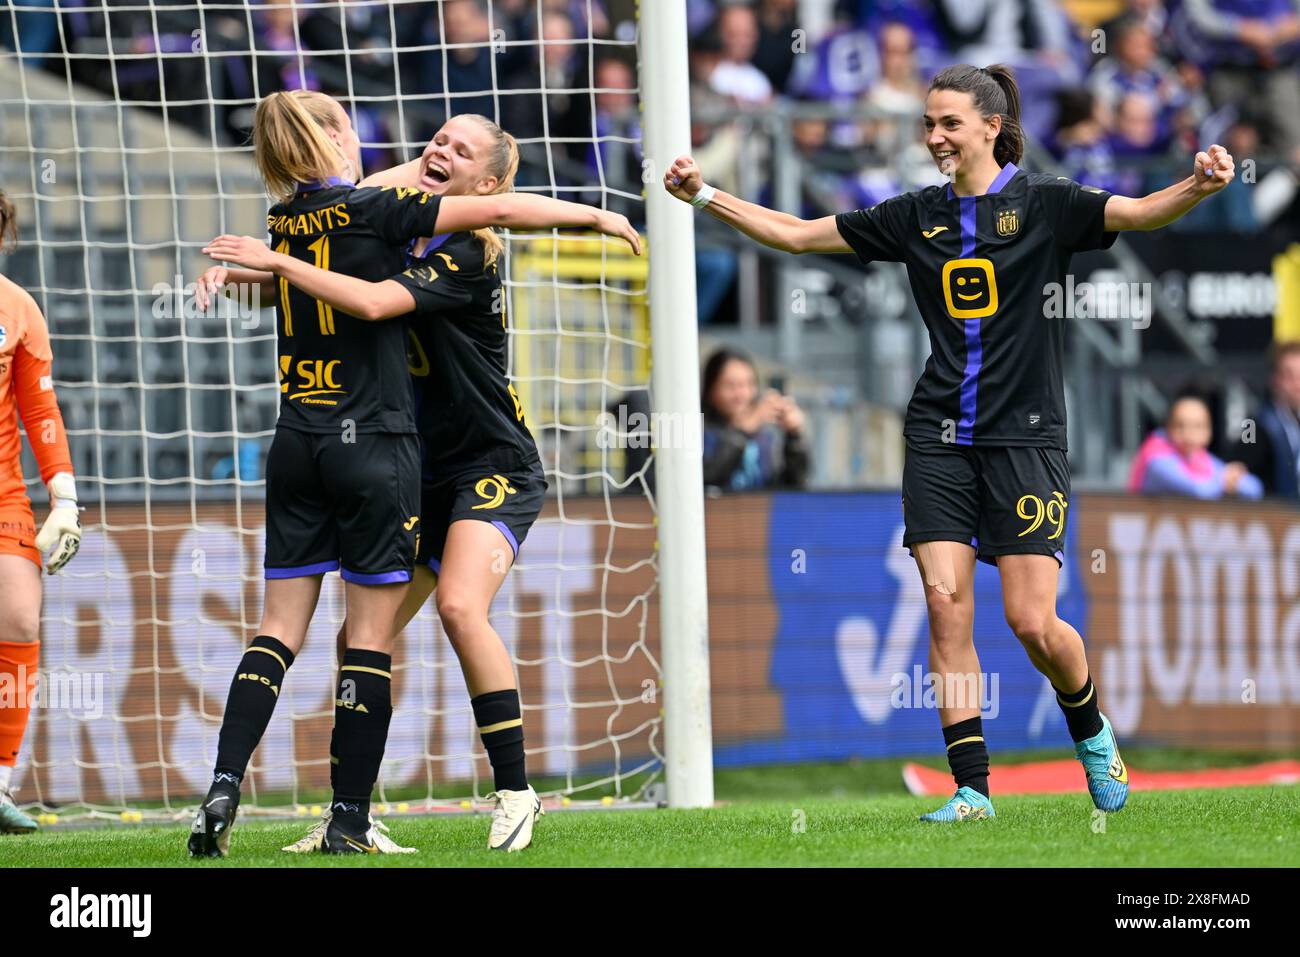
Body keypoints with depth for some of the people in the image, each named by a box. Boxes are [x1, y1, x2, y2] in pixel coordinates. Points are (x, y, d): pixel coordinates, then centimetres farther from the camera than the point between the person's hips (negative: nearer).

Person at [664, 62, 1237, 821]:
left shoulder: (1044, 205, -3)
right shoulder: (917, 217, 9)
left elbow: (1141, 214, -18)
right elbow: (795, 234, 14)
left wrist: (1198, 188, -38)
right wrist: (704, 196, 7)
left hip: (1025, 437, -4)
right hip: (940, 438, 4)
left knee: (1033, 621, -8)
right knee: (946, 605, -7)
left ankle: (1091, 732, 23)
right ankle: (972, 789, -2)